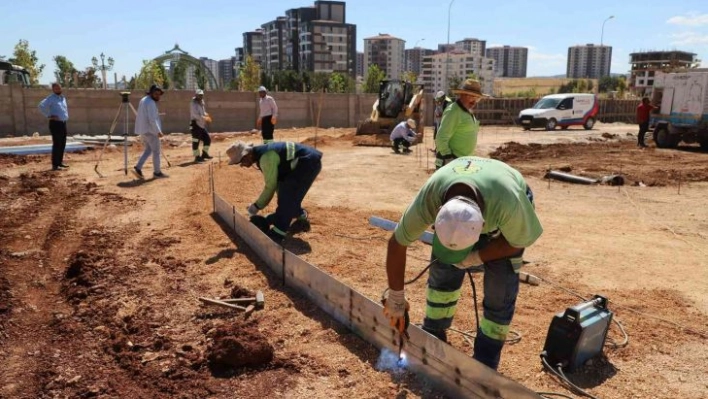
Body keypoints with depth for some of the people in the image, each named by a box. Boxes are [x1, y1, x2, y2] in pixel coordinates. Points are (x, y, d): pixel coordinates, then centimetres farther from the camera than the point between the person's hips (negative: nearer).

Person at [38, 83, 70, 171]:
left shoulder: (63, 98, 16)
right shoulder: (51, 98, -8)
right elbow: (41, 106, -21)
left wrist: (66, 116, 18)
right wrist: (48, 116, -18)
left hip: (63, 123, 8)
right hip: (55, 123, -8)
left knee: (62, 144, 12)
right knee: (57, 144, -9)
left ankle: (60, 162, 21)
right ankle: (55, 165, -7)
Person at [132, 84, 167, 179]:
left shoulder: (143, 100, 15)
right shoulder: (150, 103, -17)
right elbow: (152, 120, -22)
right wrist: (158, 131, -19)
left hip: (143, 130, 9)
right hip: (150, 130, -9)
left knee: (148, 150, 16)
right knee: (156, 151, 2)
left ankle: (138, 168, 5)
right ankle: (157, 172, 10)